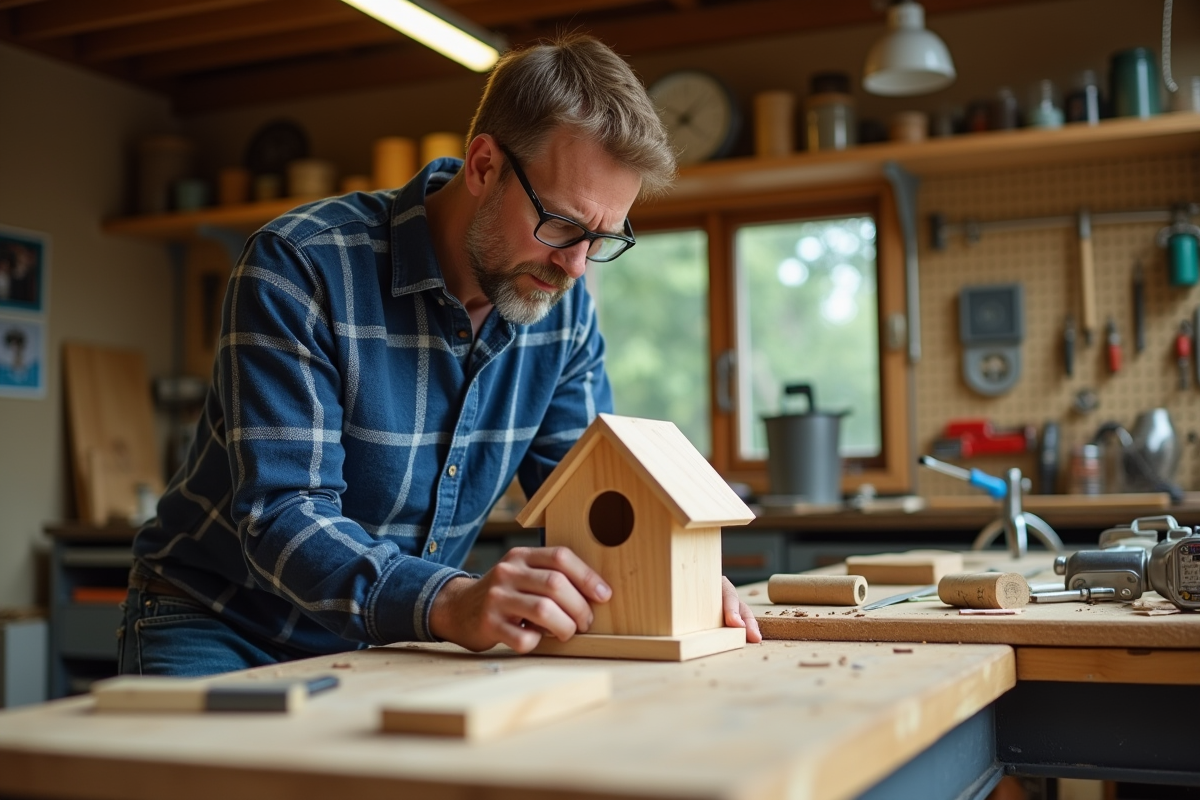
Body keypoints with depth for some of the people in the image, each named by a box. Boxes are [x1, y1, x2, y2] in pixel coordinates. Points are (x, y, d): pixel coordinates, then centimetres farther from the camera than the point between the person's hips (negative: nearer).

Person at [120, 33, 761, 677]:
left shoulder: (564, 307, -4)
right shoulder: (301, 266, -23)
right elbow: (282, 517, -30)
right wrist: (448, 602, -47)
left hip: (389, 642, 5)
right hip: (217, 630, -4)